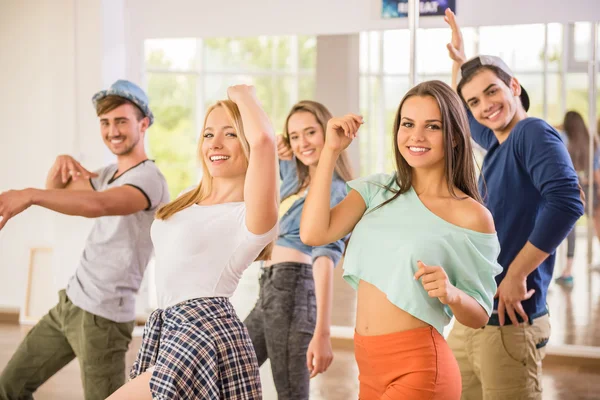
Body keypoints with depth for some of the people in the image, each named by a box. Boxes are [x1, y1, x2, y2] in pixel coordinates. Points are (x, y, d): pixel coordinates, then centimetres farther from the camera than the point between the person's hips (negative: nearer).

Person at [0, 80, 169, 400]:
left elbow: (99, 205, -37)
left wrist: (29, 195, -49)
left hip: (102, 316, -9)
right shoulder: (109, 174, 12)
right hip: (70, 302, 9)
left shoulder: (149, 179, -17)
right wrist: (61, 163, 1)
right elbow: (55, 190, 24)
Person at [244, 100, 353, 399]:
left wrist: (322, 333, -31)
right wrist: (278, 148, 6)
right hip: (269, 288, 9)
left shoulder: (335, 189, -9)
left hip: (293, 287, -9)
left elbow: (326, 258, -22)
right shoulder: (294, 175, 15)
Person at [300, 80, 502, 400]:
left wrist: (451, 294, -25)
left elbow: (479, 316, -3)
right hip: (369, 364, 5)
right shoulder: (378, 190, 5)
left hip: (417, 367, -5)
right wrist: (331, 150, -7)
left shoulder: (472, 217, -9)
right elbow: (313, 233, -10)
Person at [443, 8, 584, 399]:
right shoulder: (497, 142, 13)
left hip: (508, 324, -9)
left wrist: (516, 275, -24)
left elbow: (566, 201, -28)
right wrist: (459, 61, 29)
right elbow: (461, 115, 38)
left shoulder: (534, 133, -10)